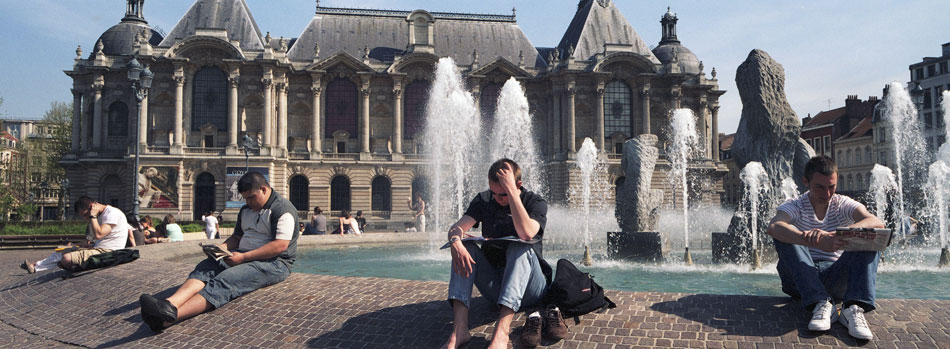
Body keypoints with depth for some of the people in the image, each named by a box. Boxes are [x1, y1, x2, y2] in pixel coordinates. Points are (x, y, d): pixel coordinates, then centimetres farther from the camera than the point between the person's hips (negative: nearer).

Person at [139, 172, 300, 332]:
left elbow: (280, 245, -19)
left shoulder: (283, 209, -9)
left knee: (226, 279, -31)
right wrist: (221, 248, 2)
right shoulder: (246, 210, 20)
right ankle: (170, 304, -45)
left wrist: (243, 257, -21)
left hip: (273, 263, -8)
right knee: (205, 267, -20)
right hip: (243, 256, 8)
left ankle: (171, 315, -50)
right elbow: (237, 237, 26)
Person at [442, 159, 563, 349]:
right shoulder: (484, 200, 5)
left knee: (519, 248, -32)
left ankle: (501, 331, -48)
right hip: (495, 286, 4)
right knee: (464, 246, -19)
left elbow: (526, 233, -28)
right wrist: (456, 243, -33)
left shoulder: (536, 202, -6)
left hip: (528, 290, -3)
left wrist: (511, 191, -28)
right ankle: (460, 328, -35)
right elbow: (456, 228, -10)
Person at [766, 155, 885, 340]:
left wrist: (831, 234, -38)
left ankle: (855, 308, -36)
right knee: (785, 235, -24)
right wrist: (816, 241, -44)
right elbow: (774, 227, -27)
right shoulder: (795, 206, -1)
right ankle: (821, 304, -37)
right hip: (800, 279, -1)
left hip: (836, 278, 2)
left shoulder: (844, 205, 5)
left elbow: (878, 224, -19)